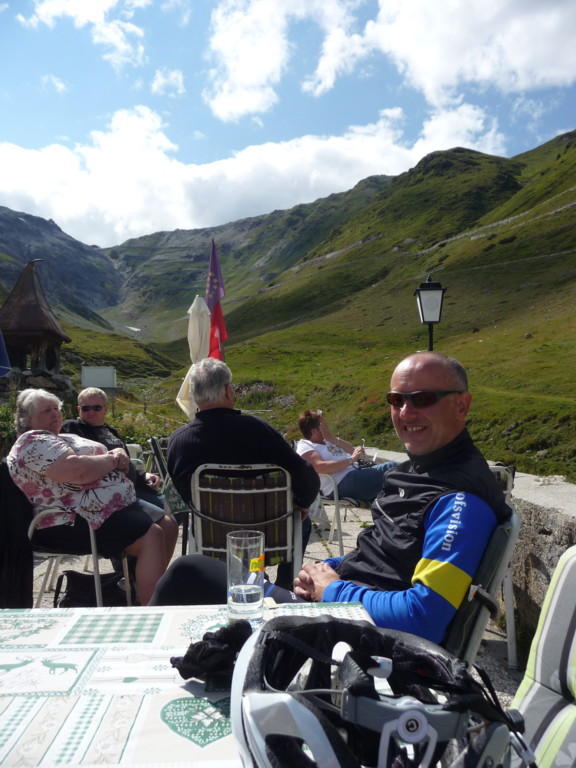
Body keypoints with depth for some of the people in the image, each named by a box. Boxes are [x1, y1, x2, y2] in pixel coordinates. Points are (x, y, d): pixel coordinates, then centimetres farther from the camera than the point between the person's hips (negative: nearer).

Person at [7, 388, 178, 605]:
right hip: (75, 522, -11)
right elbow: (78, 470, -26)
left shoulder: (63, 439, 23)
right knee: (151, 536, -25)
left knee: (168, 525, 6)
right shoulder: (33, 442, -11)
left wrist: (117, 454, -2)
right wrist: (112, 459, -8)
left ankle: (153, 590, 15)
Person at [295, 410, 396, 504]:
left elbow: (353, 450, 21)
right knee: (390, 468, -24)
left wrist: (333, 439, 7)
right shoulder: (304, 447, -1)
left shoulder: (327, 441, 26)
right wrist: (351, 459, -18)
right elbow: (320, 467, -19)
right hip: (343, 483, -9)